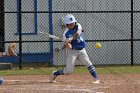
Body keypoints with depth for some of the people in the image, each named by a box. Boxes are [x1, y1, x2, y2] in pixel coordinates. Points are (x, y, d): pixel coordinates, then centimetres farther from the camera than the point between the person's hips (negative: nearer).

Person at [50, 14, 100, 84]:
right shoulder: (66, 33, -13)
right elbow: (69, 47, -18)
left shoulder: (78, 26, -4)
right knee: (69, 70, -4)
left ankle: (96, 79, -18)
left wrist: (71, 38, -42)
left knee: (88, 63, -16)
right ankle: (54, 74, 19)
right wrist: (66, 43, -41)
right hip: (72, 51, -3)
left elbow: (78, 33, -27)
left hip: (81, 50, 3)